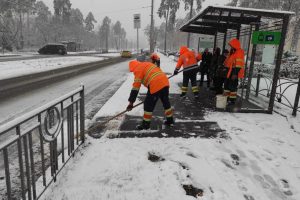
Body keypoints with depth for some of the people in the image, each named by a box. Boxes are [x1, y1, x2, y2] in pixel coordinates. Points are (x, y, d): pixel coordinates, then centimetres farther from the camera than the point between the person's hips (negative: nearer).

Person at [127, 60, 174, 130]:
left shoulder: (138, 70, 2)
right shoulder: (147, 64, 26)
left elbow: (136, 86, -5)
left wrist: (131, 102, -4)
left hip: (156, 85, -8)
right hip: (165, 82, 8)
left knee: (148, 104, 6)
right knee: (166, 101, 23)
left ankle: (145, 124, 14)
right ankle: (170, 120, 36)